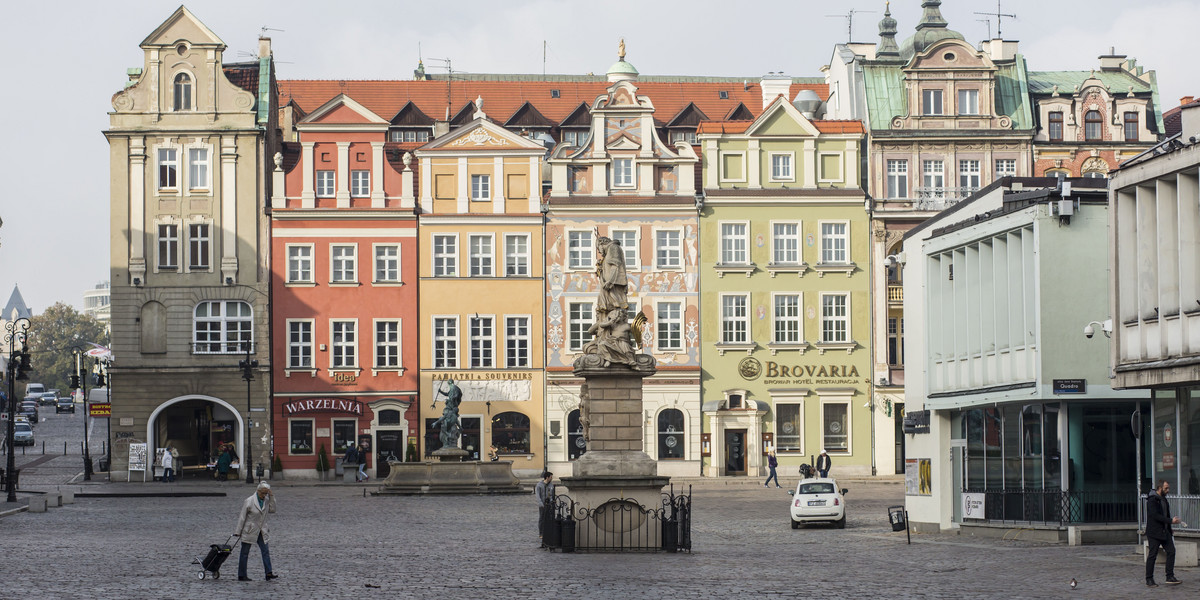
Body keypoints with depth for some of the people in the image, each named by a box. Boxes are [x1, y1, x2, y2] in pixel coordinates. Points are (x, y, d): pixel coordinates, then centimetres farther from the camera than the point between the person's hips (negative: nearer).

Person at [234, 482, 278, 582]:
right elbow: (242, 517, -10)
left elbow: (272, 511, -2)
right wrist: (238, 532, -7)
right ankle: (241, 576, 9)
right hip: (249, 531, -5)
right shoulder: (249, 501, -14)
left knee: (265, 551, -6)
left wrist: (272, 498, -9)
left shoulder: (266, 500, 3)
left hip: (261, 531, 5)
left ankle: (269, 574, -11)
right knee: (245, 553, 3)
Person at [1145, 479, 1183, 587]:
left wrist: (1170, 530, 18)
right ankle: (1149, 579, 6)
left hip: (1164, 531, 8)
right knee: (1152, 555, -2)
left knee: (1171, 551, 0)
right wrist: (1171, 521, -24)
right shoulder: (1152, 500, -14)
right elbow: (1155, 516, -23)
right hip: (1154, 532, -8)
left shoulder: (1164, 500, 14)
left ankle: (1170, 577, 5)